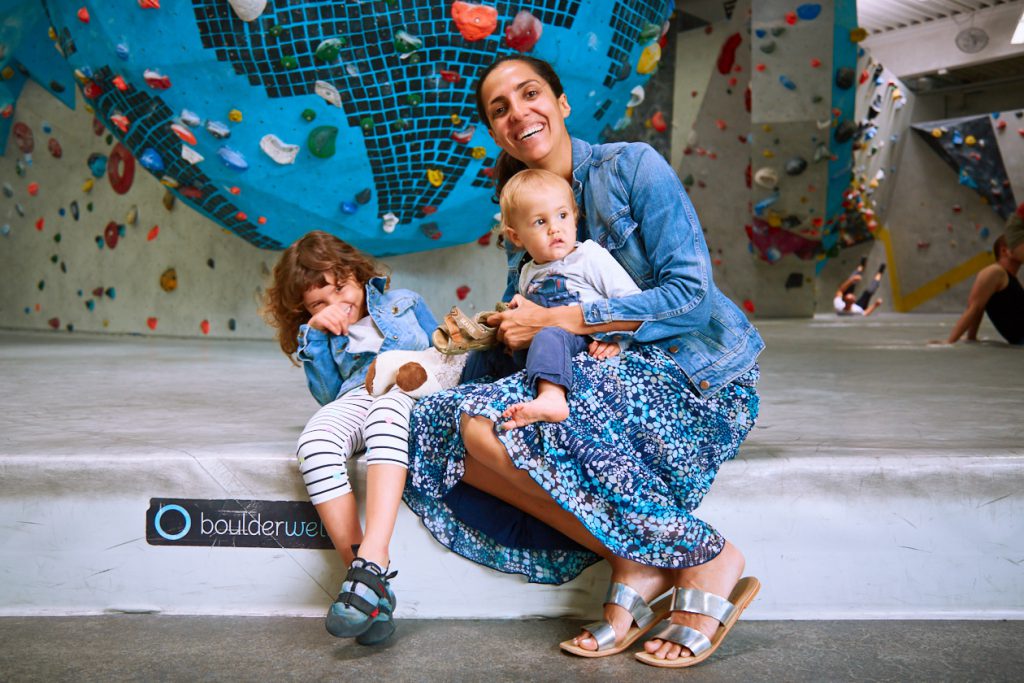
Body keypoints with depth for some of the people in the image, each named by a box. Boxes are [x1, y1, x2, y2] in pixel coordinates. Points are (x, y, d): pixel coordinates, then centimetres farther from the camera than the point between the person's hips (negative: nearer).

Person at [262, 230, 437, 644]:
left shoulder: (404, 304, 28)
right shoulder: (320, 336, 29)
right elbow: (328, 396, 14)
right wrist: (313, 333, 7)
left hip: (408, 395, -2)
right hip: (354, 401, 2)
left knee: (385, 410, -42)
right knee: (314, 443, -35)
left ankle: (371, 564, -53)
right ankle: (368, 577, -36)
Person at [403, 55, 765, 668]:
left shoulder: (632, 166, -6)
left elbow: (691, 296, -14)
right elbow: (524, 335, 15)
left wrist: (558, 321, -15)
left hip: (699, 381, -6)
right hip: (612, 379, 7)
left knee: (496, 421, -28)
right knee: (460, 426, -16)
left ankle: (705, 559, -18)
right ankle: (633, 564, -17)